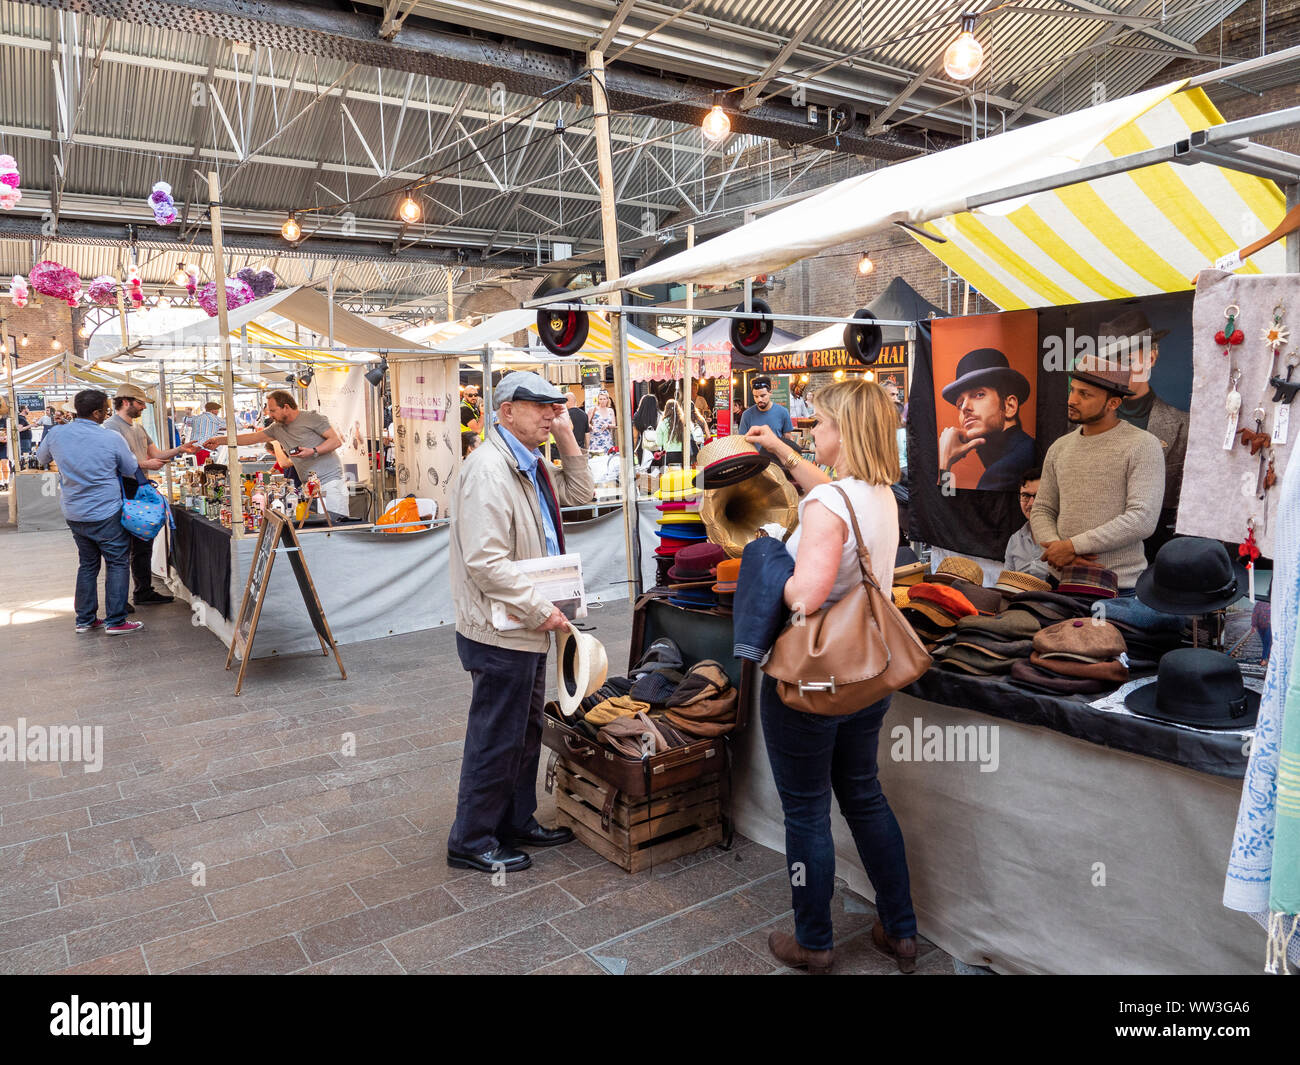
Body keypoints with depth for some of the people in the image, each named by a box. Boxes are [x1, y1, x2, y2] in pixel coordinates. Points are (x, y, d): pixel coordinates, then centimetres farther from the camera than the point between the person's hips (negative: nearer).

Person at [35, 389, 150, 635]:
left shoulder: (56, 434, -2)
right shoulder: (112, 439, -15)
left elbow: (41, 459, 19)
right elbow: (133, 471, -2)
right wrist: (146, 480, 18)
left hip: (73, 514, 5)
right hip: (106, 513, -5)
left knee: (87, 564, 17)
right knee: (117, 564, 4)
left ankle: (85, 620, 22)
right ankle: (115, 621, 3)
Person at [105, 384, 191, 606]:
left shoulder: (138, 427, 19)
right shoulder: (111, 426, -10)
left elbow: (155, 453, 19)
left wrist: (179, 450, 5)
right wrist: (145, 464, -19)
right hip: (124, 493, -9)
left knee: (143, 544, 14)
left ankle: (144, 592, 23)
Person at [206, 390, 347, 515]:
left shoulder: (312, 417, -3)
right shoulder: (277, 428, 16)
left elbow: (337, 440, -8)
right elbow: (252, 437, 20)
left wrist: (313, 452, -18)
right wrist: (219, 440, 17)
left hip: (331, 482, -6)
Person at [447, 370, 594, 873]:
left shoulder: (533, 464, 12)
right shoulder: (488, 470, -20)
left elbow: (580, 493, 20)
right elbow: (486, 562, -26)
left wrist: (567, 439, 7)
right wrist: (542, 610, -21)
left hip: (528, 628, 10)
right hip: (501, 633, -10)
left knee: (526, 733, 21)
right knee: (495, 740, 3)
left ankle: (517, 822, 37)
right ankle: (471, 842, 20)